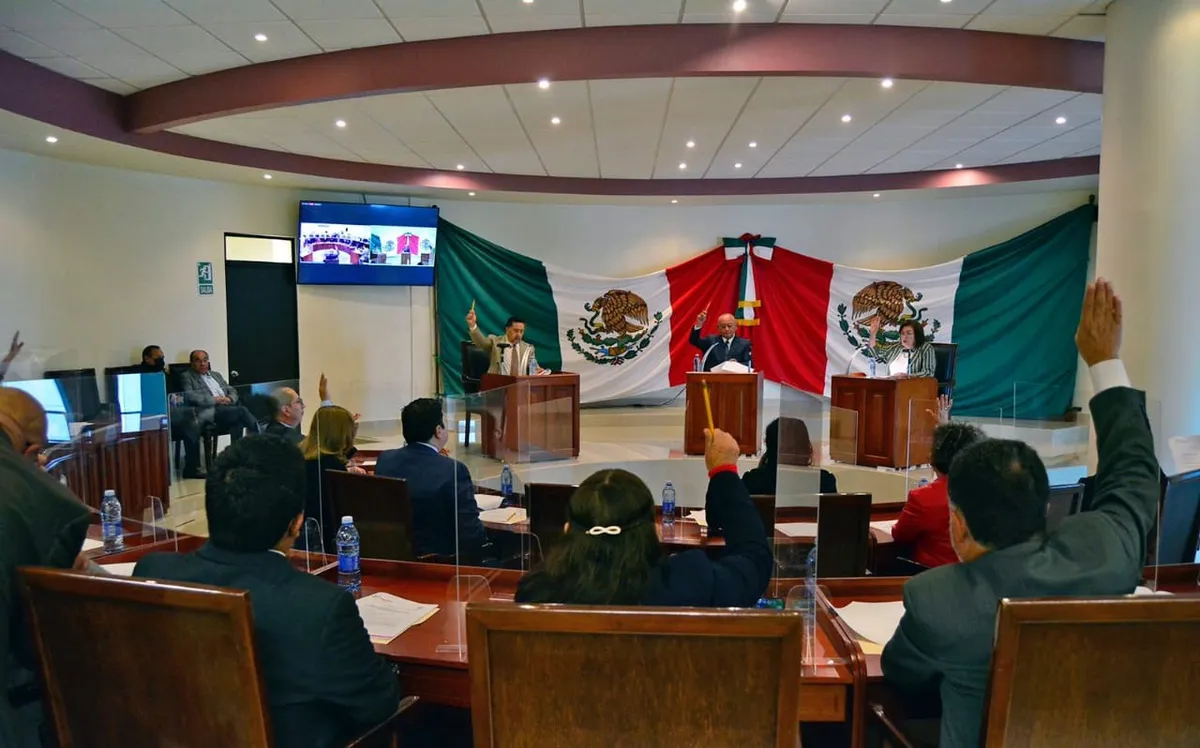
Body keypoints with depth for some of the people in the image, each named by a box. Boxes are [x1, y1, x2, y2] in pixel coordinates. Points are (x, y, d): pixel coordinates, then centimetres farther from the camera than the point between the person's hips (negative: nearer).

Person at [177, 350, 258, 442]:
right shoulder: (186, 377, 10)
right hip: (209, 412, -5)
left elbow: (232, 391, 24)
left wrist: (229, 399, -1)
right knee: (241, 411, -29)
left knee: (238, 420, -32)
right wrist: (214, 400, -12)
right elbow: (189, 396, -6)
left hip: (226, 408, 5)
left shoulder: (216, 375, 28)